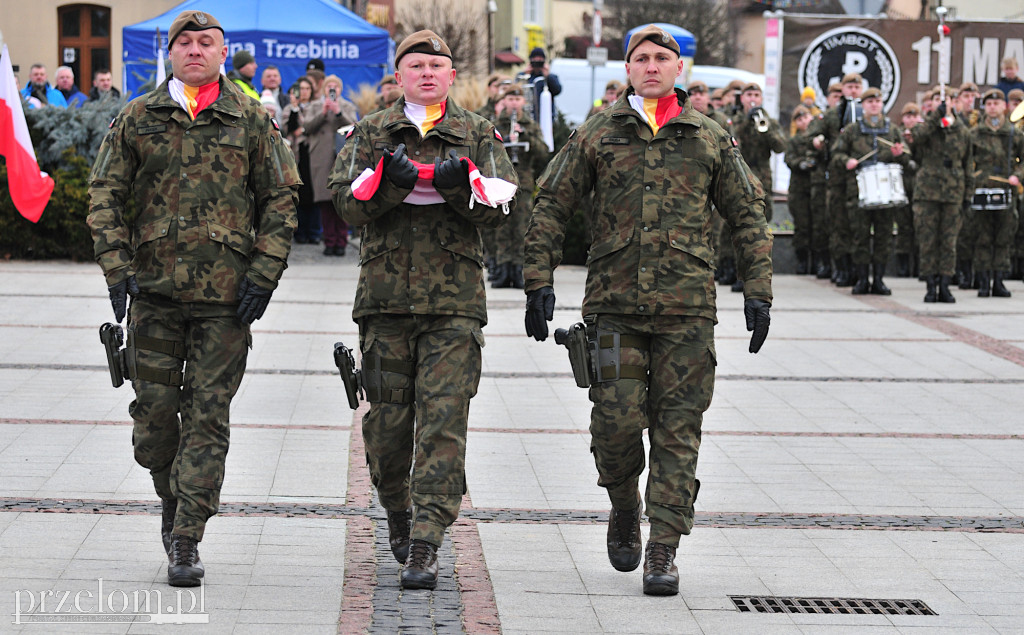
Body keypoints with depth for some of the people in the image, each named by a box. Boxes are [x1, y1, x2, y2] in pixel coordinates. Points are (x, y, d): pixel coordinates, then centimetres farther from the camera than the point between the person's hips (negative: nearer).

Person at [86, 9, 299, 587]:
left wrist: (264, 273, -3)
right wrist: (117, 268, -3)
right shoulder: (137, 119, 8)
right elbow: (106, 194, 8)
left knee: (207, 416, -4)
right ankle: (173, 498, 32)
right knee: (154, 409, 5)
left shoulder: (252, 121, 6)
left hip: (226, 292, -1)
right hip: (154, 286, 2)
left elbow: (281, 199, 6)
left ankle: (186, 540, 0)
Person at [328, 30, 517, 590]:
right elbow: (347, 201, 1)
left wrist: (461, 183, -18)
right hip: (386, 293, 1)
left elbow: (499, 207, 1)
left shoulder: (479, 135, 11)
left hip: (455, 298, -1)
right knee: (388, 418, 6)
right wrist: (390, 180, -17)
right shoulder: (371, 133, 12)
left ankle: (425, 547, -11)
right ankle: (397, 510, 33)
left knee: (443, 422, -10)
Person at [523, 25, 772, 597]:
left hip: (688, 307, 0)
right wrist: (540, 280, 1)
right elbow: (552, 207, 9)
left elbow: (749, 216, 12)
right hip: (614, 303, 0)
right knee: (616, 420, -5)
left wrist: (758, 290, 4)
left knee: (677, 429, -1)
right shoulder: (596, 135, 8)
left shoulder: (711, 139, 9)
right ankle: (624, 507, 24)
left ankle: (664, 550, 3)